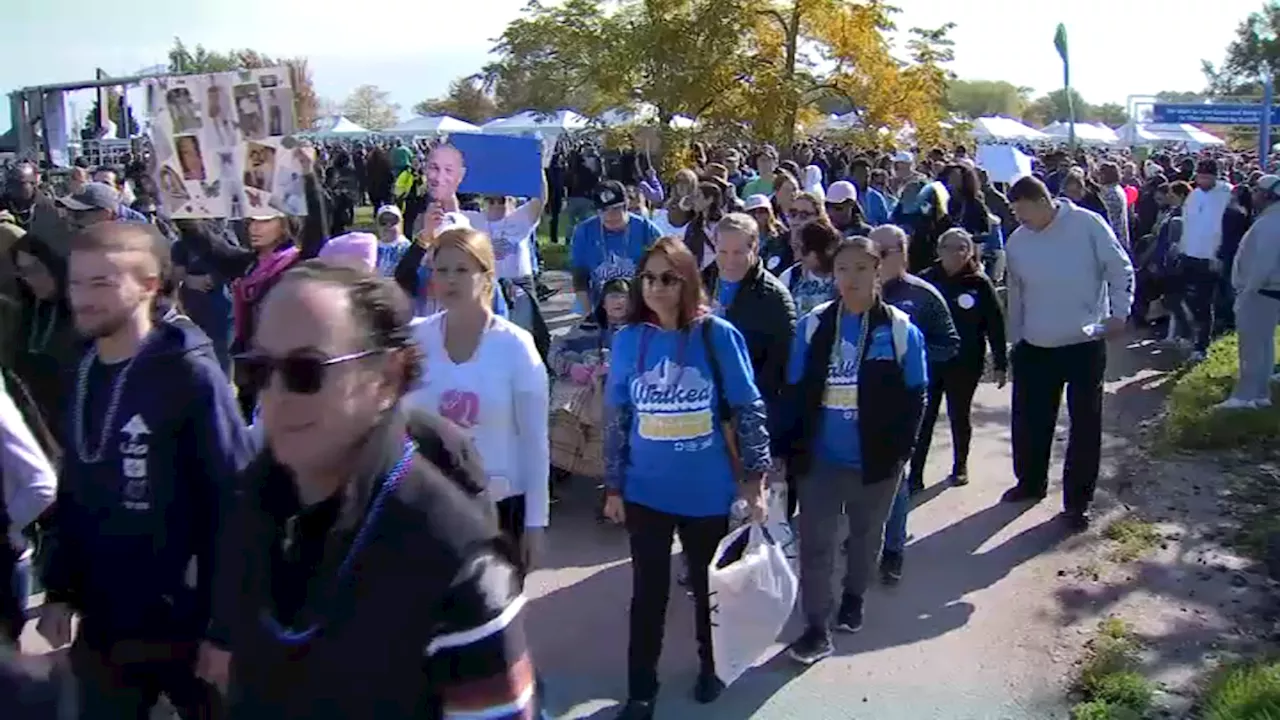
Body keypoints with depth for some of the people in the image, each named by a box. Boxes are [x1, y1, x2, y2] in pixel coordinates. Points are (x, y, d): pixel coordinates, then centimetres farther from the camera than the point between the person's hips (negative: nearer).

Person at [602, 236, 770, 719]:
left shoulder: (719, 336, -11)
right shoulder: (628, 341, -4)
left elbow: (749, 410, -5)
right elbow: (616, 419, 3)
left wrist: (755, 477, -8)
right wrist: (613, 486, 4)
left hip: (707, 491, -1)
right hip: (647, 492, 1)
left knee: (708, 585, 18)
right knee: (649, 591, 9)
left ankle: (711, 666, 42)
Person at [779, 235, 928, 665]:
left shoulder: (900, 330, -8)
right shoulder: (812, 326, -5)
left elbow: (913, 399, -4)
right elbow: (795, 392, -1)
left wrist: (900, 453, -9)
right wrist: (792, 447, -4)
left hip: (876, 460, 0)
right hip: (820, 458, 0)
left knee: (866, 534, 19)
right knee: (815, 542, 1)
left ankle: (853, 597, 43)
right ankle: (817, 628, 10)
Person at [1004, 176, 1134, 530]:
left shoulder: (1087, 224, -11)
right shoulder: (1017, 241, 0)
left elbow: (1120, 269, -5)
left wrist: (1119, 312, -13)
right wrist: (1014, 339, 13)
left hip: (1085, 345, -3)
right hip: (1034, 347, 4)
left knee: (1085, 424, 5)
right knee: (1029, 420, 13)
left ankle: (1077, 501, 16)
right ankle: (1030, 482, 34)